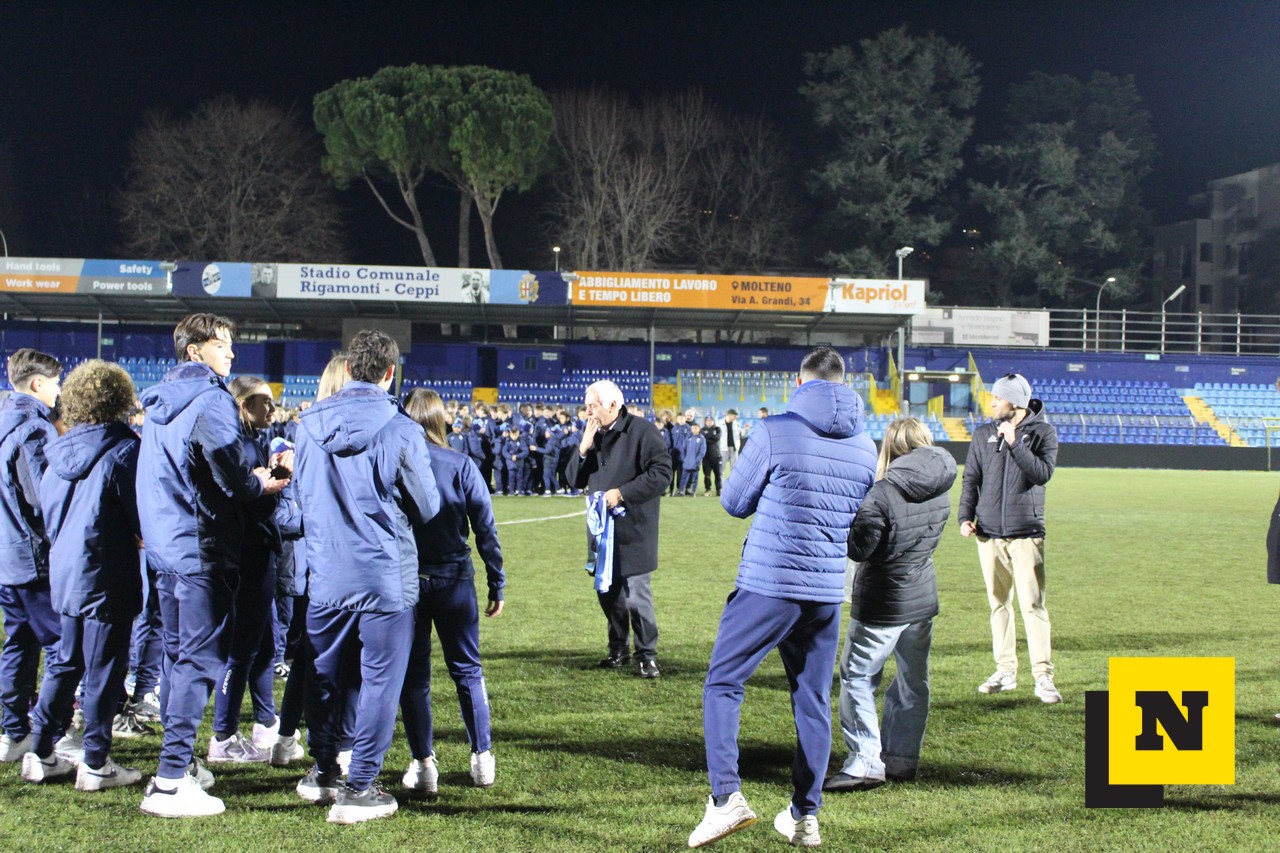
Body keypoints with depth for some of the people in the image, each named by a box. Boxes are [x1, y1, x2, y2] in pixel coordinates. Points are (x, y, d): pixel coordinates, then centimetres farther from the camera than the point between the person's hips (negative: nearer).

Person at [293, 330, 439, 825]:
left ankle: (322, 773, 32)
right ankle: (358, 789, 7)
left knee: (326, 674, 19)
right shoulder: (401, 431, -12)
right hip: (385, 576, -4)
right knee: (379, 678, 5)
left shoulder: (311, 426, 0)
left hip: (326, 575, 4)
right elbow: (427, 508, -2)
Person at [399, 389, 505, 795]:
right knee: (467, 670, 13)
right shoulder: (461, 465, -4)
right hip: (454, 579, 1)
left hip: (404, 582, -1)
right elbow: (485, 529, -3)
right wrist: (497, 585, 4)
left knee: (413, 674, 8)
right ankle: (482, 758, 15)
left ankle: (424, 763, 6)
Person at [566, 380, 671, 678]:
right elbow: (575, 479, 10)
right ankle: (618, 650, 25)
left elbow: (661, 474, -18)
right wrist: (583, 448, -7)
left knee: (636, 595, -6)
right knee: (608, 593, 12)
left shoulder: (642, 432, -11)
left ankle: (647, 655, 6)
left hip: (633, 532, -7)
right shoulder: (592, 434, 11)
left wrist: (622, 492, -20)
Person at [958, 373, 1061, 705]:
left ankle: (1043, 677, -8)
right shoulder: (983, 435, 9)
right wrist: (965, 516, -5)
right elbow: (971, 478, 8)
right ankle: (1006, 670, 18)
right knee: (998, 603, 9)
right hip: (989, 533, 4)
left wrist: (1014, 444, -18)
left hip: (1027, 532, -4)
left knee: (1033, 604, -9)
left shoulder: (1043, 432, 0)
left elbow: (1043, 473, -13)